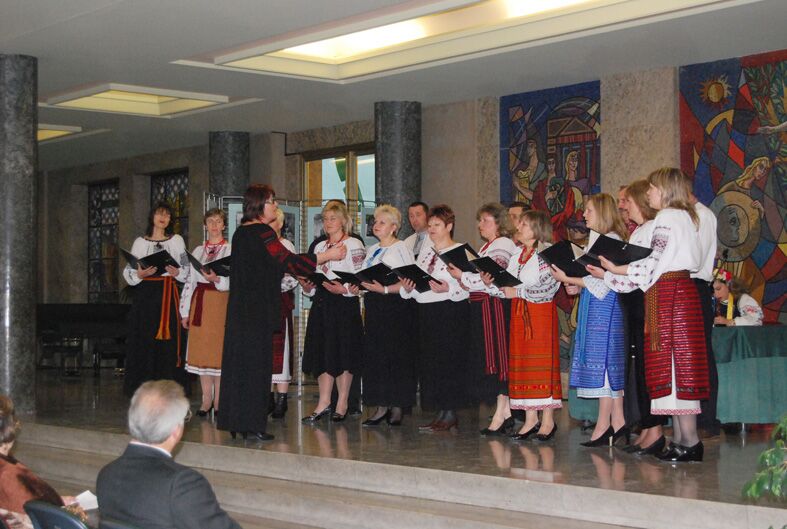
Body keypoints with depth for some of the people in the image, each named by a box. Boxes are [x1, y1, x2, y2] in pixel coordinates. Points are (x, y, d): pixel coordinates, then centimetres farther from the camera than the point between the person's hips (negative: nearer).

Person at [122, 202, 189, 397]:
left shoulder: (177, 240, 10)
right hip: (145, 295, 1)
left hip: (168, 296, -1)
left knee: (168, 342, -6)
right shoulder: (140, 242, 11)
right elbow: (128, 271, 7)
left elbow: (187, 269, 9)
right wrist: (140, 274, -12)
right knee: (144, 342, -2)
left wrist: (177, 272, -11)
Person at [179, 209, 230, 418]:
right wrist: (185, 311, 11)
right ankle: (207, 399, 9)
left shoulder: (231, 250, 2)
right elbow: (190, 281, 16)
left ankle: (218, 400, 0)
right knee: (201, 349, 3)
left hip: (221, 302, -4)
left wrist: (217, 279, -24)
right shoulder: (198, 251, 17)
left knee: (218, 348, -5)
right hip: (200, 303, 4)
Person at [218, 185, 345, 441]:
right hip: (259, 309, -9)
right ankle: (252, 424, 1)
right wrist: (328, 255, -14)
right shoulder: (261, 232, -14)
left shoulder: (241, 232, 12)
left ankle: (235, 422, 16)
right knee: (257, 363, -3)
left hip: (240, 308, 9)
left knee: (239, 362, 11)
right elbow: (289, 261, -19)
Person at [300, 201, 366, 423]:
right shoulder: (320, 247, 17)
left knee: (342, 354, -3)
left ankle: (342, 404, 5)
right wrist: (307, 285, 0)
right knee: (322, 353, 4)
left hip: (344, 303, -6)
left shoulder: (354, 245, -4)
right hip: (321, 303, 6)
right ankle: (324, 403, 9)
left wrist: (344, 289, -23)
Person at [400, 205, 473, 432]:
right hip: (426, 313, 8)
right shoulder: (425, 254, 19)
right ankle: (441, 413, 14)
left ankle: (450, 414, -1)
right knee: (429, 363, 7)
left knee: (449, 361, -7)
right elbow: (415, 287, 17)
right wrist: (407, 288, -3)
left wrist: (448, 289, -27)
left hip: (451, 313, -8)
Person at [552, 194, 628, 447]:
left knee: (602, 360, -7)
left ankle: (603, 425, -4)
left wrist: (566, 279, -14)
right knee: (610, 364, 9)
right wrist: (578, 287, 9)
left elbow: (600, 281, -18)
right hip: (595, 304, 10)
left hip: (604, 304, -10)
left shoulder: (611, 240, -13)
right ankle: (618, 422, 12)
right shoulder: (596, 238, 17)